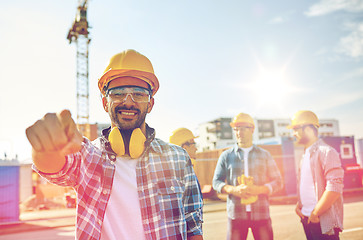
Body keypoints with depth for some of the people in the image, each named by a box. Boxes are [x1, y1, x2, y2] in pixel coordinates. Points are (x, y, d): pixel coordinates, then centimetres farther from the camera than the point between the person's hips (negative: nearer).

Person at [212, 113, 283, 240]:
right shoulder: (226, 155, 8)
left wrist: (259, 189, -11)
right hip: (236, 214, 0)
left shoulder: (264, 155, 10)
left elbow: (277, 181, 9)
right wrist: (233, 189, -13)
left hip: (261, 213, 1)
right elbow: (216, 181, 7)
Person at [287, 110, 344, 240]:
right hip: (306, 219, 8)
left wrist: (315, 213, -16)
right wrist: (298, 204, 5)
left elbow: (334, 189, -19)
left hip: (323, 222, -8)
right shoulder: (305, 155, 14)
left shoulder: (327, 152, -13)